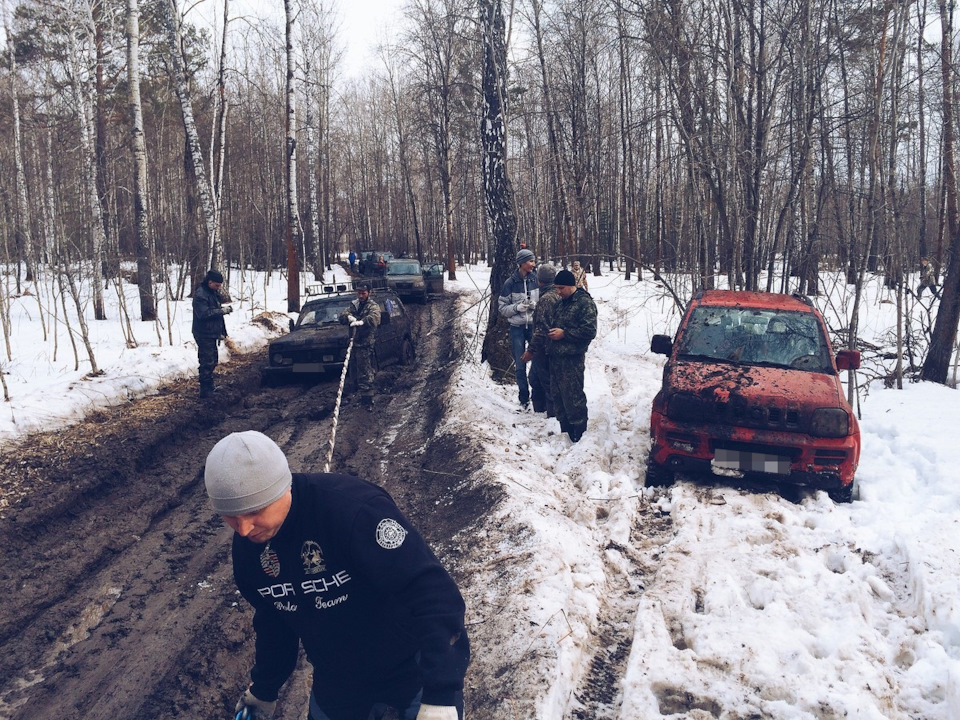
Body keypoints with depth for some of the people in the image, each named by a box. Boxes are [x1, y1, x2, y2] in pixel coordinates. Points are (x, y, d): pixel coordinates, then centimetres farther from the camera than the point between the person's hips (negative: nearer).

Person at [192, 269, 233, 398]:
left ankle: (210, 386, 30)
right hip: (204, 334, -10)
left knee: (213, 360, 18)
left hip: (212, 333, 10)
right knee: (207, 363, -6)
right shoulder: (200, 294, -19)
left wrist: (225, 309, 7)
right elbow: (204, 314, -27)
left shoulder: (213, 292, 12)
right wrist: (222, 310, -25)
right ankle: (206, 391, 0)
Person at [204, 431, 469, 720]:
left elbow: (433, 591, -36)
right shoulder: (248, 547, -9)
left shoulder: (352, 507, -33)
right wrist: (264, 689, 19)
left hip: (417, 669, -5)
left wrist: (441, 695, -40)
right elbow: (273, 620, 9)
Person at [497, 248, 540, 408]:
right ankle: (524, 398, 17)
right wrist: (517, 307, -18)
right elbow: (501, 307, -1)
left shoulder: (535, 279, -2)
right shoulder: (510, 283, -7)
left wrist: (536, 304, -13)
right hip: (517, 328, -1)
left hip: (534, 325, 1)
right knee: (520, 365, 5)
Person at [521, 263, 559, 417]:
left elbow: (542, 329, -25)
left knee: (547, 381, 1)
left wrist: (531, 350, -20)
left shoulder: (546, 299, -22)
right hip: (555, 345, 10)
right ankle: (538, 408, 34)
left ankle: (553, 414, 11)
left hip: (544, 348, -10)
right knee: (535, 378, 22)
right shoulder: (559, 295, 8)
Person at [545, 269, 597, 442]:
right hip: (556, 356, 9)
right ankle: (565, 429, 27)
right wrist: (550, 332, 8)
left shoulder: (585, 303, -10)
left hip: (572, 358, -9)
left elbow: (590, 331, -18)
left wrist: (564, 333, -17)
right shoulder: (560, 303, 15)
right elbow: (549, 320, 30)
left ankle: (578, 433, 6)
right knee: (557, 394, 14)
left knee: (573, 395, -6)